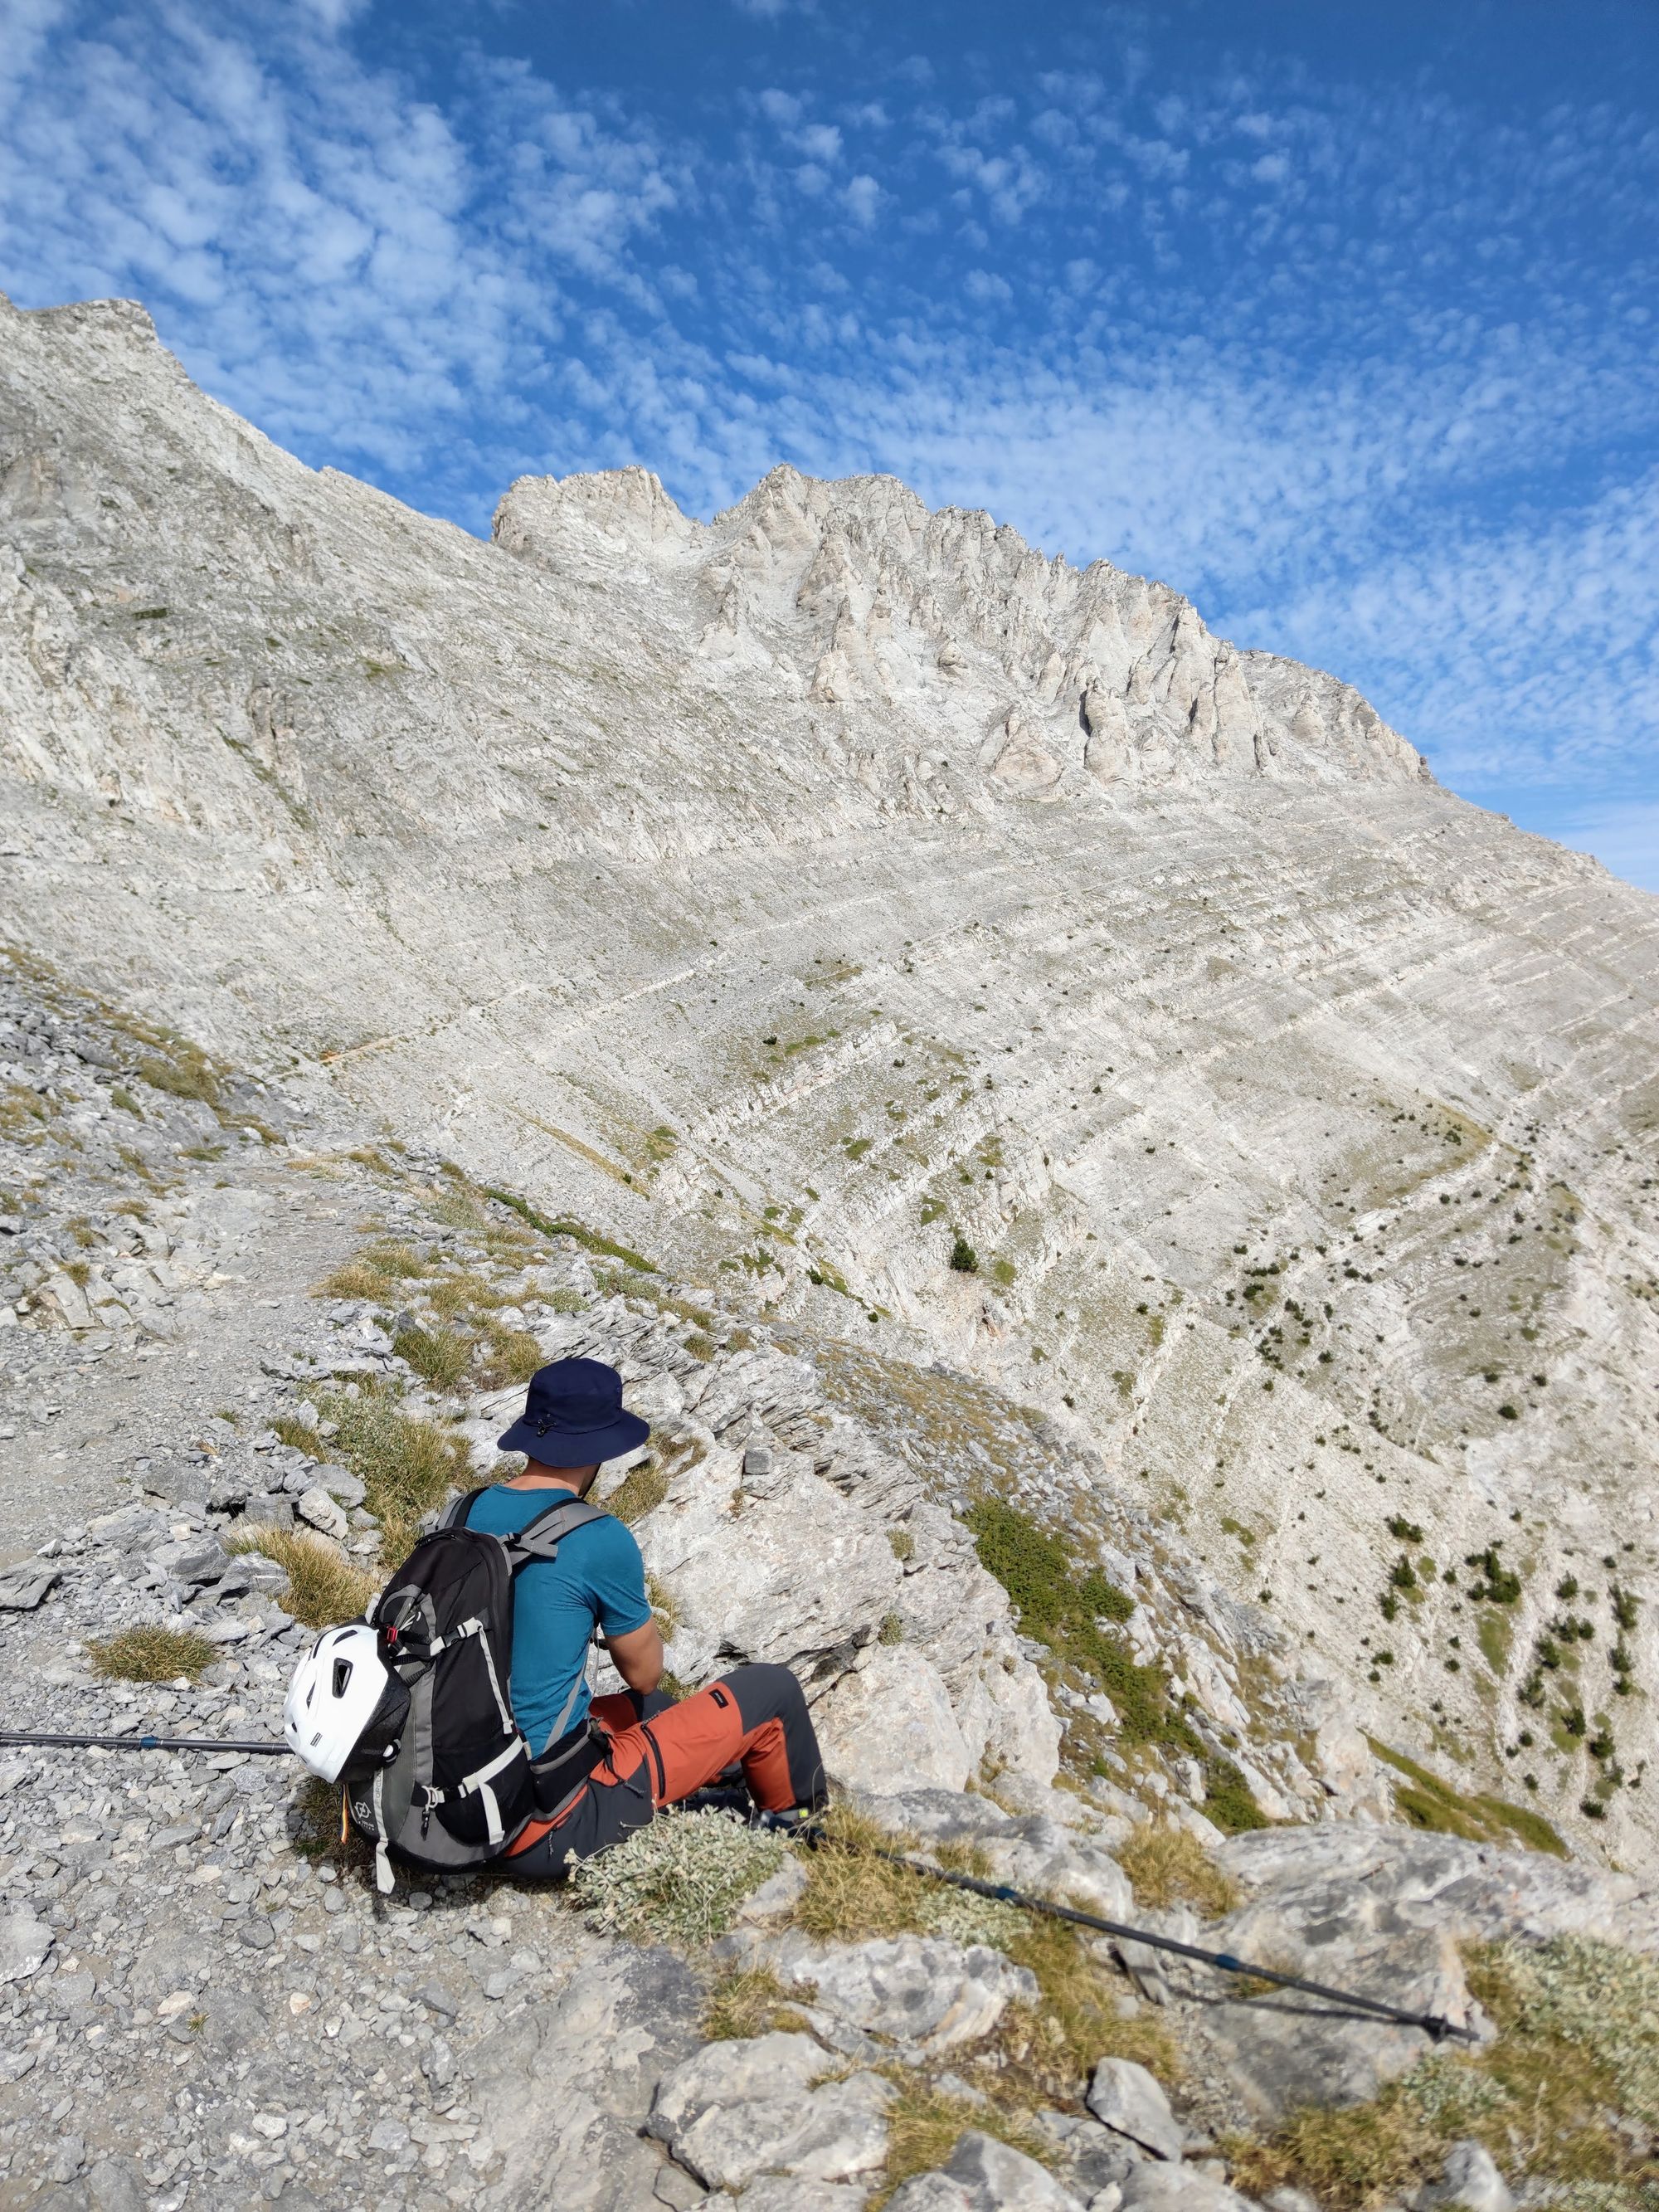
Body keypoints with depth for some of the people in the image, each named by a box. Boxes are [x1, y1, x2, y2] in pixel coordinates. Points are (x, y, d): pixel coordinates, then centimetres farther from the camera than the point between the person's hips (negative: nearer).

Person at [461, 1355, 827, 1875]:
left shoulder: (468, 1511, -2)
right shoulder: (600, 1540, -22)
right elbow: (644, 1672, -6)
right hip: (552, 1829, -7)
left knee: (658, 1706, 31)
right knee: (772, 1690, 6)